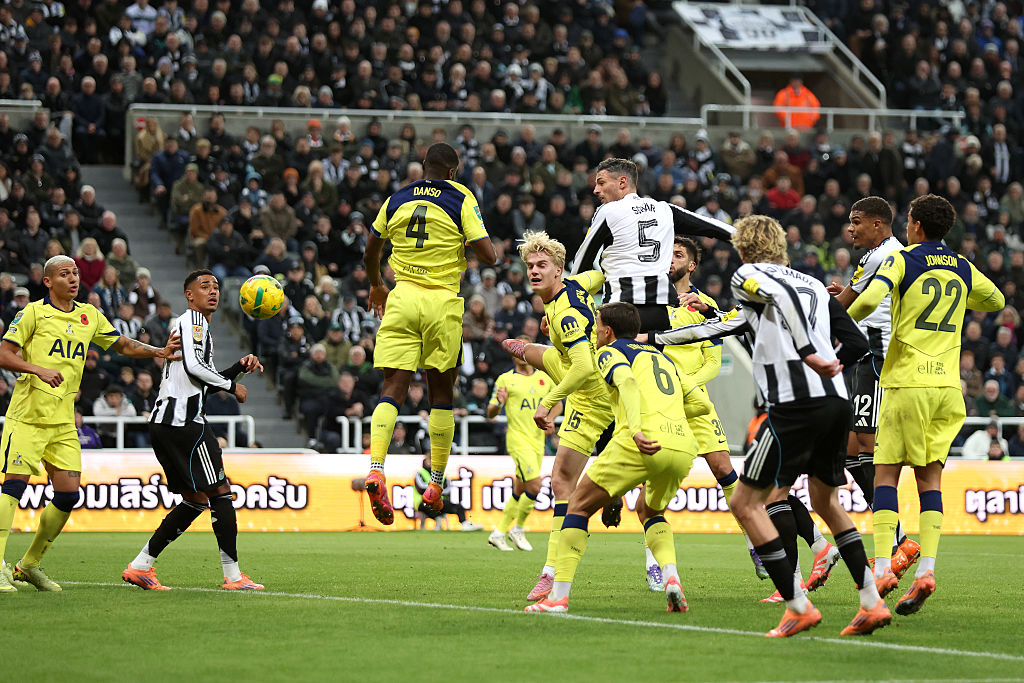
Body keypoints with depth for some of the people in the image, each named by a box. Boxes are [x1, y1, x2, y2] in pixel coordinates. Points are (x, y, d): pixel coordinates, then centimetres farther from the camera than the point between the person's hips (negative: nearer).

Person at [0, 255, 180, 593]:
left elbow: (123, 345, 21)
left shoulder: (89, 316, 13)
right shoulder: (33, 313, -3)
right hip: (27, 416, -6)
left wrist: (159, 351, 5)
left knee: (68, 495, 0)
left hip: (63, 422, 6)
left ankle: (30, 565, 15)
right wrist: (38, 369, -22)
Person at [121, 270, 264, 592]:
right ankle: (233, 575, -6)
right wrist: (232, 386, -5)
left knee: (195, 500, 12)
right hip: (184, 420, -10)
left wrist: (240, 367, 22)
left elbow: (203, 382, 32)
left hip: (164, 422, 10)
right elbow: (193, 366, -17)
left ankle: (140, 566, 10)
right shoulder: (193, 319, -3)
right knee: (220, 491, -7)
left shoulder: (195, 324, 28)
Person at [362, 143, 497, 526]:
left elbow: (370, 251, 21)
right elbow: (488, 256, -7)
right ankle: (436, 484, 13)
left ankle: (375, 469, -25)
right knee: (441, 393, 10)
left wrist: (376, 286, 40)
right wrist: (467, 247, 16)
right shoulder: (461, 199, -1)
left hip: (402, 297, 2)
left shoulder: (396, 200, 10)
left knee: (394, 389, -3)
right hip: (442, 301, -2)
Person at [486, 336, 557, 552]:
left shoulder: (544, 378, 11)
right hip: (518, 439, -5)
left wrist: (550, 419, 2)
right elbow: (490, 414, 1)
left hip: (538, 440, 5)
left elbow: (557, 403, 23)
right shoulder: (505, 379, 0)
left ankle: (499, 533, 19)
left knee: (520, 492, 8)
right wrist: (498, 403, -21)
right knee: (534, 486, -17)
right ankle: (518, 530, 1)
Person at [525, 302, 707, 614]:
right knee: (650, 510, 31)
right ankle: (671, 577, 4)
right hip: (683, 446, 6)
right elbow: (702, 403, 29)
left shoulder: (610, 351, 13)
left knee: (580, 504, 10)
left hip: (643, 444, -6)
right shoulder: (662, 357, 32)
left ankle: (558, 596, 0)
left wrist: (636, 429, -25)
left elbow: (628, 382, -10)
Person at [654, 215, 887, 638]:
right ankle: (872, 604, 19)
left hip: (796, 406, -7)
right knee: (825, 501, 25)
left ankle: (798, 606, -4)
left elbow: (783, 296, -16)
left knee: (746, 503, 3)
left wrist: (809, 354, -24)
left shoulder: (749, 275, 6)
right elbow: (857, 342, 20)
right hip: (838, 402, 7)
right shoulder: (815, 286, 24)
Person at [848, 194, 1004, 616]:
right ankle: (926, 568, -8)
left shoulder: (902, 260, -4)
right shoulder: (963, 270, 12)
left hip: (907, 380, -4)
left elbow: (870, 299, -19)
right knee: (930, 477, 6)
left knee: (886, 471, 1)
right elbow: (996, 301, 29)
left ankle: (882, 567, -9)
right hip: (947, 384, 4)